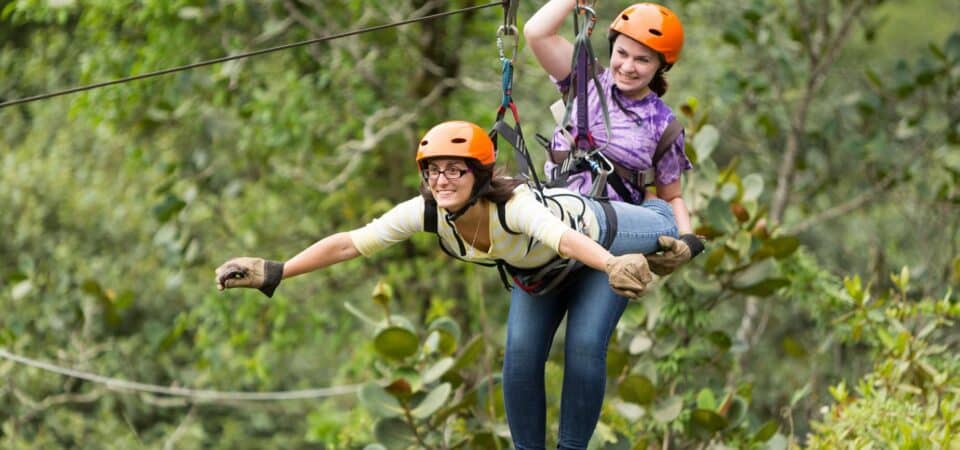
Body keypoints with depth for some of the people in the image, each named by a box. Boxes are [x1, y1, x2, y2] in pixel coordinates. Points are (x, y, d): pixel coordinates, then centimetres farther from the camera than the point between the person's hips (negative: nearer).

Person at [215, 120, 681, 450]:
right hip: (534, 269, 5)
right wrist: (275, 273, -35)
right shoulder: (428, 213, -31)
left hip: (598, 240, -5)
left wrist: (615, 268, -88)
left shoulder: (514, 207, -47)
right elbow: (349, 243, -30)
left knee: (584, 347, -16)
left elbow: (566, 237, -69)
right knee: (521, 355, -7)